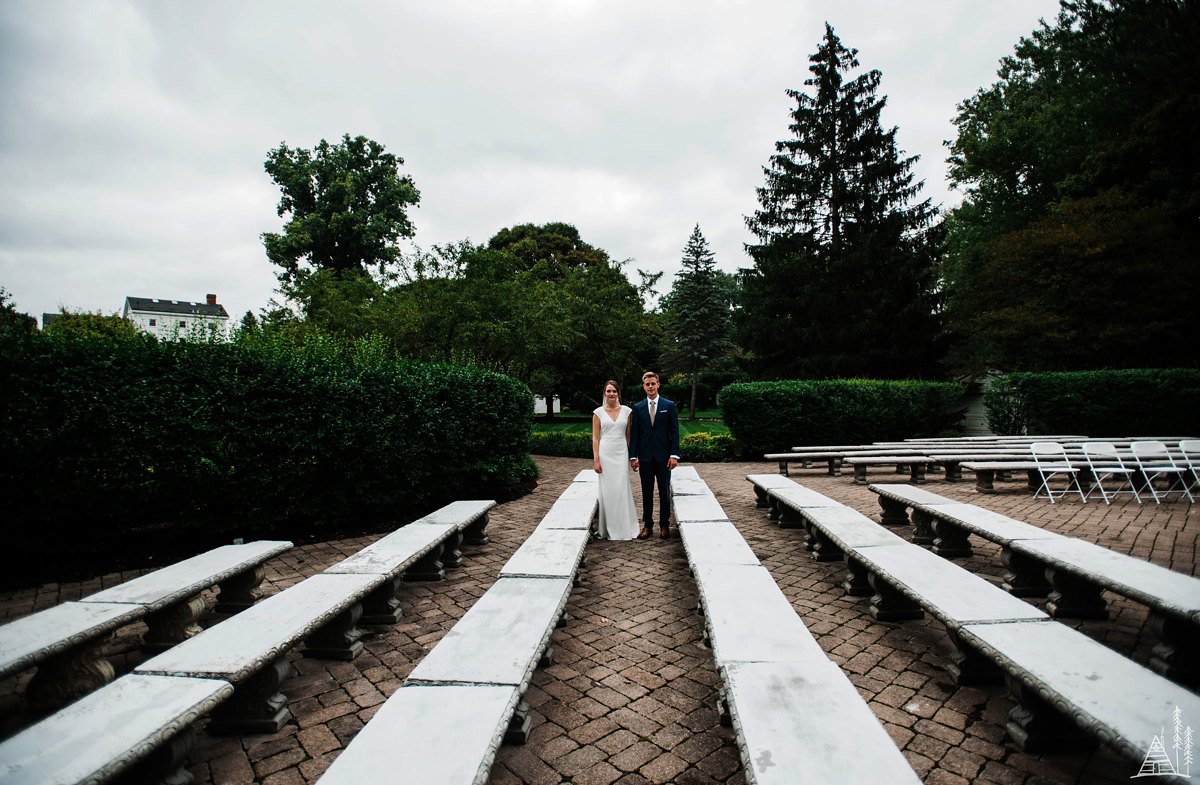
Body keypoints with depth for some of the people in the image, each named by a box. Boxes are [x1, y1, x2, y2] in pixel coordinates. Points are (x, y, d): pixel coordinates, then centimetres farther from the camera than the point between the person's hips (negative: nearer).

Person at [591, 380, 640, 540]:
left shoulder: (626, 411, 5)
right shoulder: (598, 412, 2)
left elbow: (629, 435, 10)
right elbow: (595, 438, 0)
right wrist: (596, 460, -7)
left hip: (621, 454, 1)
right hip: (605, 454, -1)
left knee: (622, 490, 0)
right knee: (607, 491, 1)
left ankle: (624, 528, 12)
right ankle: (609, 529, 13)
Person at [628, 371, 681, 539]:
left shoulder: (669, 406, 2)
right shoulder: (638, 408, 6)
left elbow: (674, 431, 0)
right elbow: (634, 433, 5)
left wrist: (674, 454, -8)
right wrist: (633, 456, -2)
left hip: (663, 456, -1)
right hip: (645, 456, 1)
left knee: (664, 492, 7)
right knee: (647, 492, 8)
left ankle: (664, 524, 20)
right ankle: (647, 524, 18)